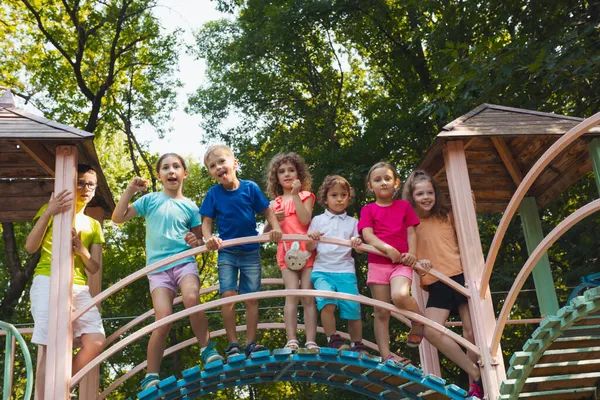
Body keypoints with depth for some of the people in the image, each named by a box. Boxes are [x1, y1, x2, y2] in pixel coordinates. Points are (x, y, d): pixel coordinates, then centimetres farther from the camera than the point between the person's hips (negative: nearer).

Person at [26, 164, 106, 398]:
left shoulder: (93, 226, 22)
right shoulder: (52, 209, 11)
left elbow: (95, 268, 14)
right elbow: (30, 248, -1)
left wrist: (81, 250, -7)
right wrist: (47, 213, -14)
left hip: (79, 288, 5)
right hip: (48, 282, -4)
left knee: (96, 342, -12)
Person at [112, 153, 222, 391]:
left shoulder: (190, 206, 10)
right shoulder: (150, 199, 7)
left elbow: (199, 238, 18)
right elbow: (118, 218, 3)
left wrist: (195, 240, -6)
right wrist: (130, 189, -4)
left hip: (184, 262, 0)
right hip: (158, 267, 0)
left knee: (191, 298, -32)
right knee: (163, 321, -13)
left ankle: (207, 349, -12)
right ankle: (151, 377, 1)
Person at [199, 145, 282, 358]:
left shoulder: (250, 188, -7)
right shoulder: (213, 193, -4)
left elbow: (268, 212, -1)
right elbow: (206, 222, -4)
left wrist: (275, 228, -21)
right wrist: (209, 238, -25)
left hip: (251, 252, 0)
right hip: (227, 253, 0)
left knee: (252, 299, 4)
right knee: (228, 295, -8)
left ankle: (251, 343, 12)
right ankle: (232, 344, 0)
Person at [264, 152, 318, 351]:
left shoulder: (305, 196, 10)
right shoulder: (275, 203, 16)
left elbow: (305, 220, -9)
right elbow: (267, 233, 17)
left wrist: (295, 195, -7)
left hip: (307, 250, -2)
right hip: (286, 252, 2)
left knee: (308, 297, -7)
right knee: (292, 294, -13)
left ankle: (310, 342, -9)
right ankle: (291, 341, -18)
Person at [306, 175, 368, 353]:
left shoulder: (352, 222, 15)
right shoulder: (318, 220, 12)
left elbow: (358, 248, 10)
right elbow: (310, 248, 10)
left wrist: (358, 243, -13)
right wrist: (312, 239, -13)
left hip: (345, 270, 1)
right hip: (322, 270, -1)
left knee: (352, 308, -8)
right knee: (327, 302, -26)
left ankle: (358, 345, 9)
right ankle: (333, 341, -15)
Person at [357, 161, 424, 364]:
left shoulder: (404, 206, 11)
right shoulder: (368, 210, 8)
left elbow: (411, 232, 6)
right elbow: (367, 235, -6)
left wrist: (411, 253, -12)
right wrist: (388, 249, -22)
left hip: (401, 262, -1)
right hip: (377, 262, 1)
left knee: (400, 295, -30)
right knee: (381, 312, 0)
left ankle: (418, 322, 0)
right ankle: (386, 356, 5)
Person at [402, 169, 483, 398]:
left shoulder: (447, 216, 7)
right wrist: (417, 262, -17)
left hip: (461, 275, 0)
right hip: (436, 284, 0)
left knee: (471, 331, -2)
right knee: (431, 331, -17)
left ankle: (475, 386, 14)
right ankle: (475, 374, -2)